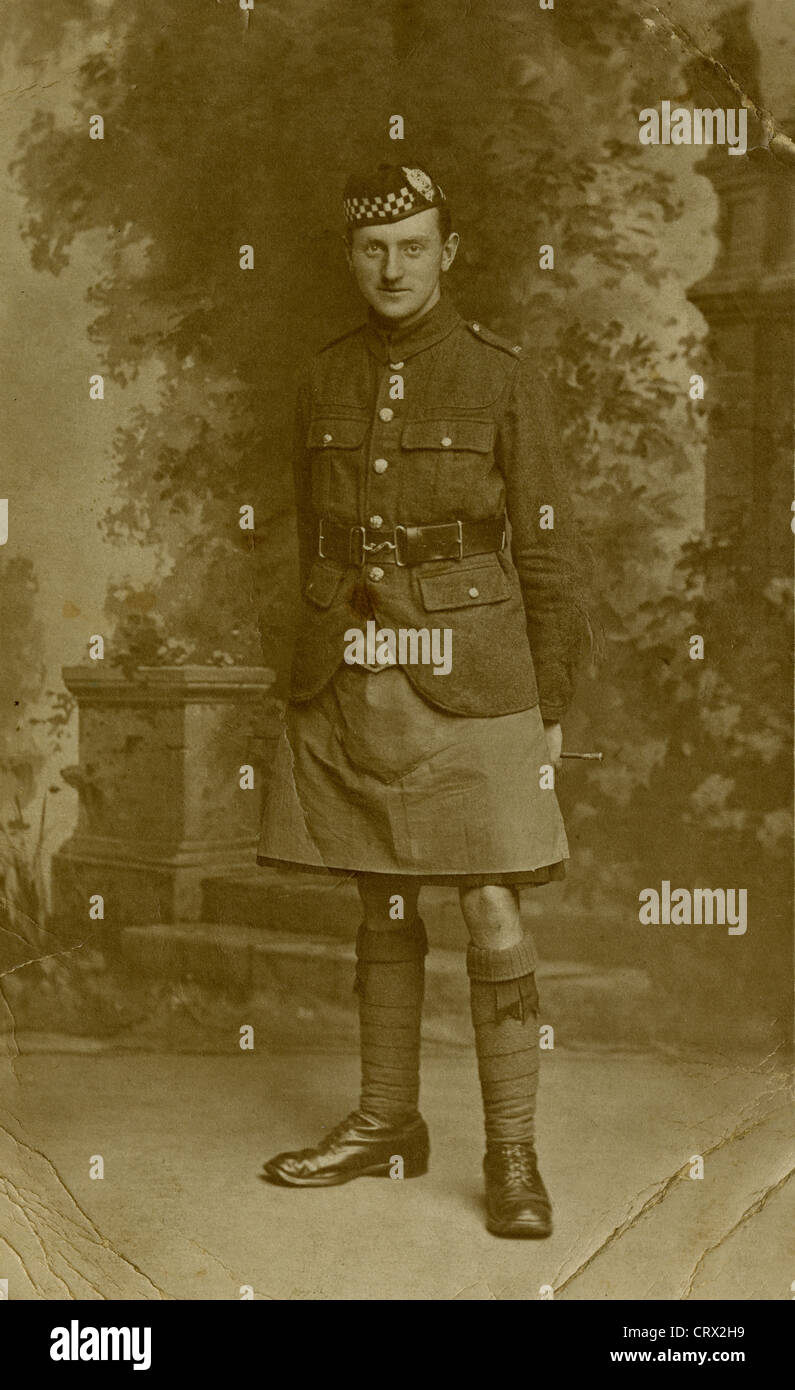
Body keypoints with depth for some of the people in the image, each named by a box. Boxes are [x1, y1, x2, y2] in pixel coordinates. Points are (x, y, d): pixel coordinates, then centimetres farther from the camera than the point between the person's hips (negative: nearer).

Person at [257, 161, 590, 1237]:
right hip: (349, 681, 4)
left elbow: (547, 552, -2)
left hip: (467, 678, -4)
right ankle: (387, 1122, 26)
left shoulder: (503, 378, -3)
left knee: (492, 915, -5)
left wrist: (550, 708, -3)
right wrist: (330, 674, 15)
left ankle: (513, 1155, 8)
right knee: (383, 908, 12)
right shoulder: (326, 381, 8)